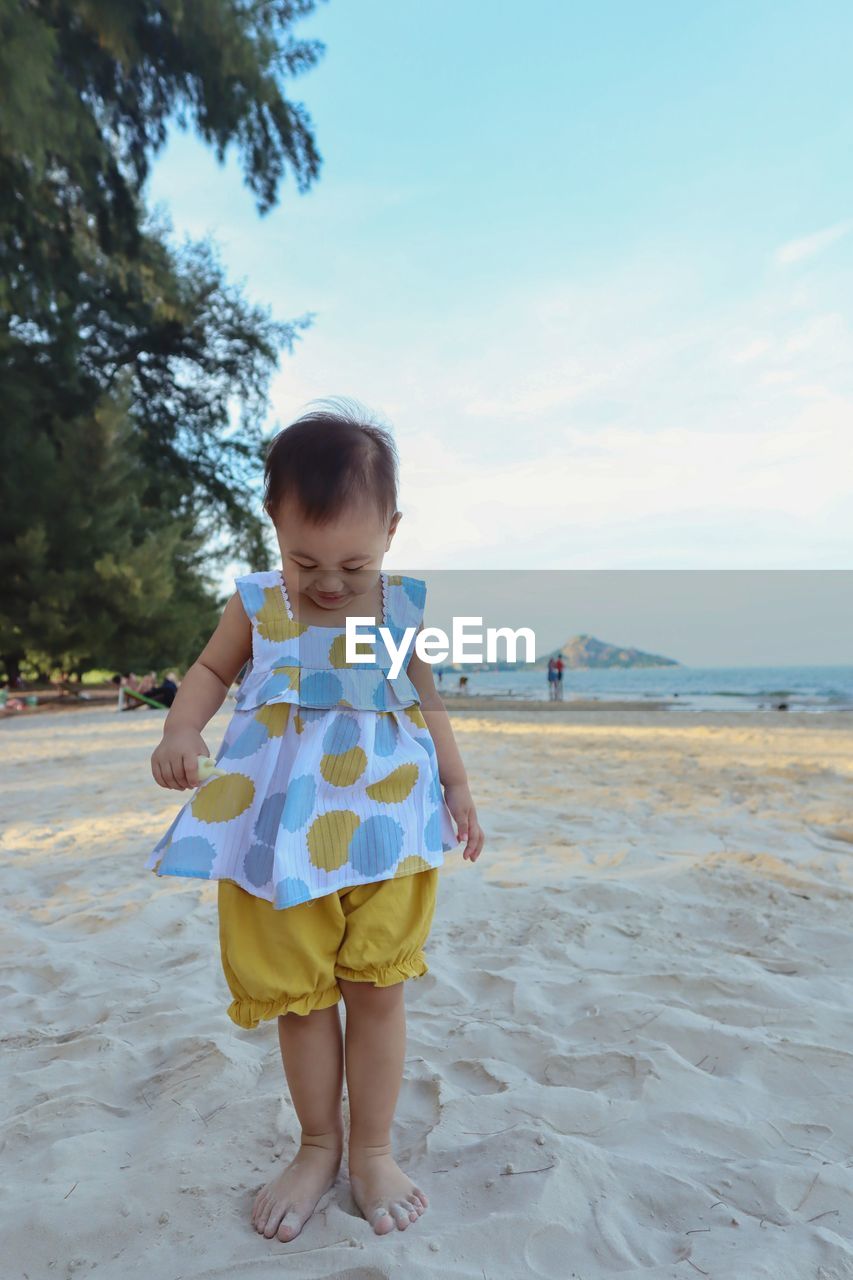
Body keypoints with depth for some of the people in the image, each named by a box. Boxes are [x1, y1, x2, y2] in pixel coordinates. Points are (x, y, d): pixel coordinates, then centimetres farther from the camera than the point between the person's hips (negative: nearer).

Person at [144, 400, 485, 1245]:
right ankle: (318, 1146, 36)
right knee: (296, 994, 13)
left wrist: (458, 788, 8)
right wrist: (180, 730, -10)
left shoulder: (404, 609, -2)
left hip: (382, 828, 0)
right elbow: (211, 670, 9)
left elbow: (426, 702, 9)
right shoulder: (256, 603, -4)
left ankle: (372, 1151, 30)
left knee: (376, 990, 8)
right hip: (279, 835, 1)